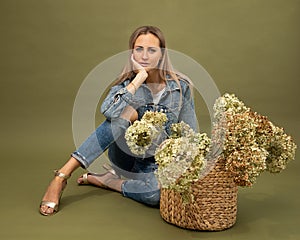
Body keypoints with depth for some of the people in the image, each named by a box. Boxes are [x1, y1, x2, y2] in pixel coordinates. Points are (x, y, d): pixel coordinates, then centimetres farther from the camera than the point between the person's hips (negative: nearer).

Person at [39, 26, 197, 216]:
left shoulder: (181, 86, -4)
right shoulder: (126, 83, -3)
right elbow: (108, 112, -27)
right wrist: (138, 80, -24)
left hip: (159, 164, 0)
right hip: (128, 156, 1)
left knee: (156, 193, -37)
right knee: (127, 113, -31)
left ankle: (106, 180, -9)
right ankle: (62, 176, -30)